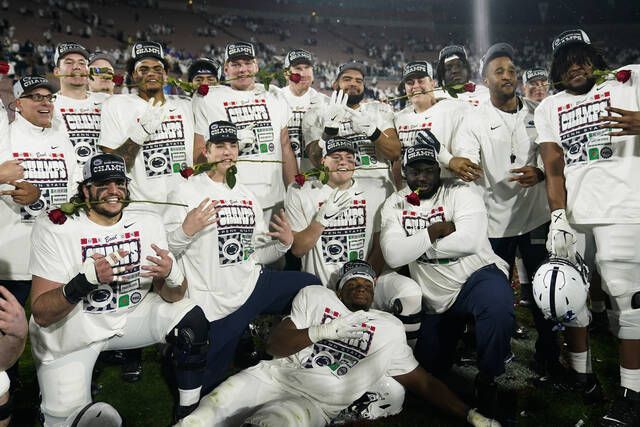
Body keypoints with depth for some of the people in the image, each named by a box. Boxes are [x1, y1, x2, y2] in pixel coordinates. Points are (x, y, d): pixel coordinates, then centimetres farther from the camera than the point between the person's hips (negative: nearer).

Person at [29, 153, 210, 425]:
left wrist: (170, 274, -29)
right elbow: (41, 315, -21)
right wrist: (86, 280, -38)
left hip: (131, 316, 3)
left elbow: (173, 296, -6)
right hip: (70, 332, -2)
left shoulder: (149, 223, -5)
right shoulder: (55, 228, -16)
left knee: (191, 318, -17)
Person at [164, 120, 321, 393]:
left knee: (311, 287, -11)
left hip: (253, 286, 5)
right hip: (212, 305, -5)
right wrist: (186, 230, -30)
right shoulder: (187, 192, -6)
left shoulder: (248, 196, 13)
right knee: (204, 384, 3)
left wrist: (284, 243, -4)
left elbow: (257, 255, 13)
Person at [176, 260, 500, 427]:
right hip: (276, 376, 2)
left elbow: (423, 382, 10)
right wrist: (320, 332, -9)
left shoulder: (389, 329, 10)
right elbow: (274, 346, 5)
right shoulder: (314, 297, 11)